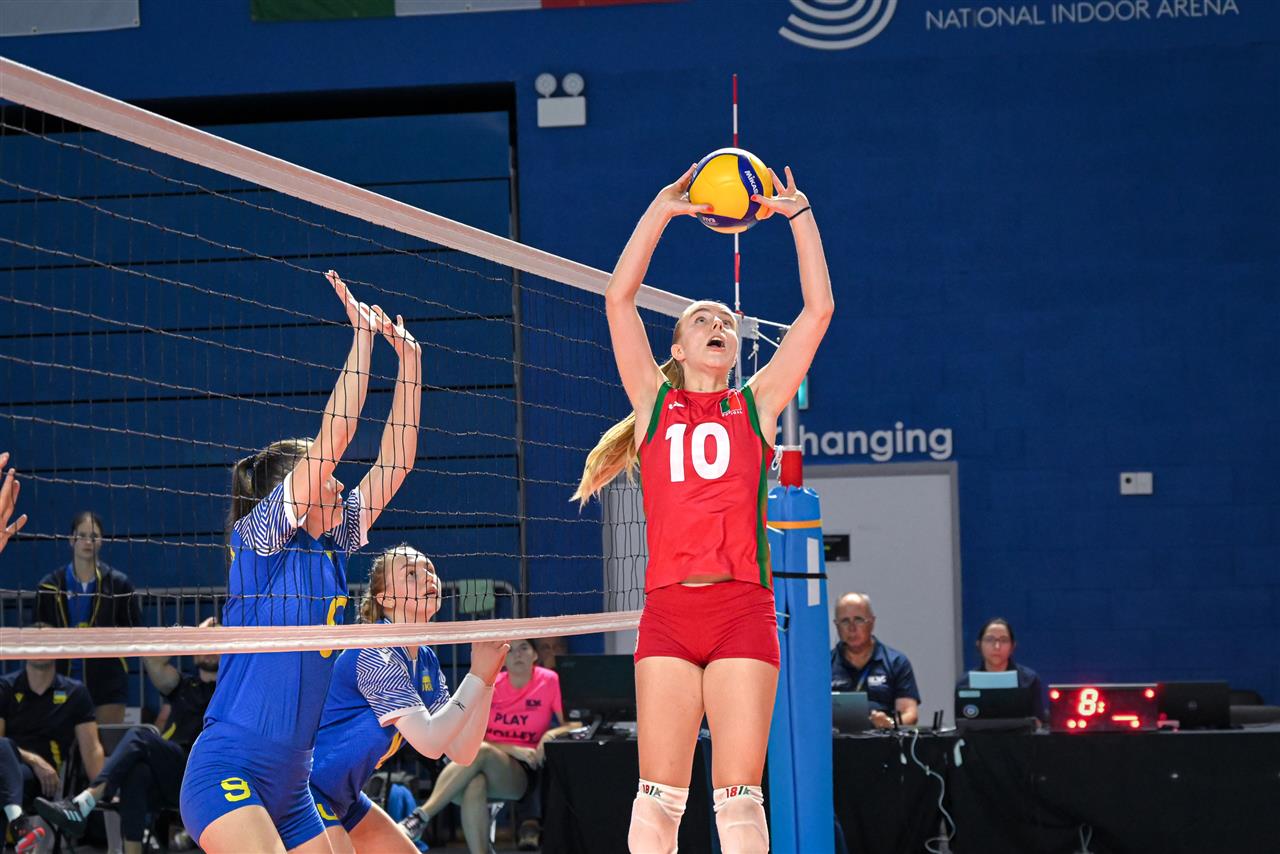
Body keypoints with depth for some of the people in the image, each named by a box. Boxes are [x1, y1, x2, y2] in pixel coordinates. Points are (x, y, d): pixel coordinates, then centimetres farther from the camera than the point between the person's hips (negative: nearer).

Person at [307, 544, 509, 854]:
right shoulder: (375, 654, -21)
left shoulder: (426, 662, 7)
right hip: (306, 791, -10)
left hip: (342, 800, 10)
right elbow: (430, 741, -27)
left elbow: (461, 752, 2)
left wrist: (486, 679, -8)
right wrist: (477, 677, -21)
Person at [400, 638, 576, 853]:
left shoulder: (550, 681, 4)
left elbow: (572, 725, 3)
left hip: (520, 774, -2)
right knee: (474, 784, -38)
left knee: (480, 751, -35)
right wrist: (514, 749, -12)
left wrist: (551, 734, -19)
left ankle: (421, 817, -37)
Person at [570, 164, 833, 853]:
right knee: (659, 796, -2)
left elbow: (818, 309, 11)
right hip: (668, 609, 0)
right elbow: (619, 299, 7)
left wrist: (799, 216, 10)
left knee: (739, 797, -3)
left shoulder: (757, 403, 15)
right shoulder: (654, 401, 14)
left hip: (743, 608, 0)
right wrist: (661, 211, 4)